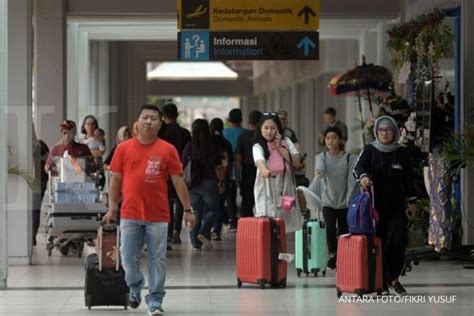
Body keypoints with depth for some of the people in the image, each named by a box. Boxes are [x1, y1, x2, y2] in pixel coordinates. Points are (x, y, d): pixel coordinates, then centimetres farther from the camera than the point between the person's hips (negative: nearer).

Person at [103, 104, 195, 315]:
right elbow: (115, 180, 8)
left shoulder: (167, 150, 1)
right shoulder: (124, 148, 4)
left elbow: (178, 181, 3)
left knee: (157, 260, 1)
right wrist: (112, 209, 4)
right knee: (128, 258, 4)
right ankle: (135, 288, 30)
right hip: (130, 215, 1)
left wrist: (188, 209, 1)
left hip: (158, 216, -1)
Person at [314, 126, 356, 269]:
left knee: (343, 231, 2)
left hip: (345, 202, 0)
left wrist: (351, 200, -15)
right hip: (328, 200, 0)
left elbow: (351, 180, -6)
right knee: (330, 227, -16)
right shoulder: (322, 157, 2)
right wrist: (319, 172, -46)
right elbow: (319, 167, -21)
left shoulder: (349, 158, -1)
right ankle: (332, 254, 0)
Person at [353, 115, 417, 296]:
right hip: (375, 205, -2)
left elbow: (408, 179, 14)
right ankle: (382, 282, 7)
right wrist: (363, 176, -36)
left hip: (397, 206, 2)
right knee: (379, 243, -2)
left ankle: (393, 278, 6)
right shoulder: (370, 151, 2)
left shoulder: (402, 153, 9)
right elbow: (359, 166, -14)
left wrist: (412, 201, 12)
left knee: (398, 240, -10)